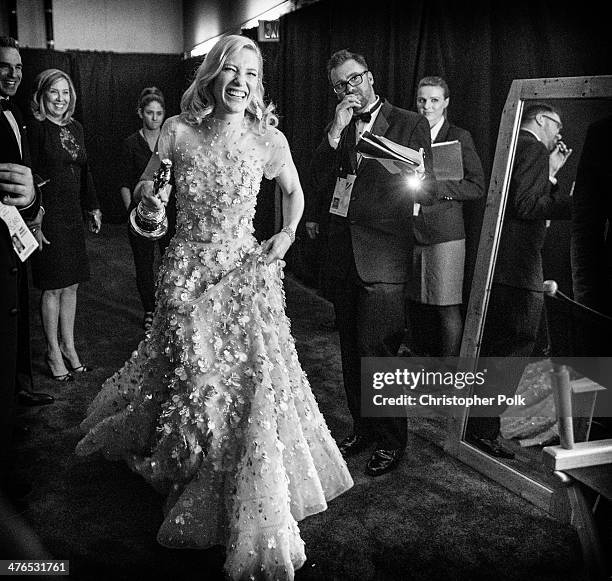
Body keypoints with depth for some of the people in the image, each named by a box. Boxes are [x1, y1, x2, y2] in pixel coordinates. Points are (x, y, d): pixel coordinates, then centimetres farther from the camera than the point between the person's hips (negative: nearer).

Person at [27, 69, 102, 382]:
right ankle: (53, 352, 16)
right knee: (53, 287, 2)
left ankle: (68, 346, 25)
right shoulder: (35, 128, -11)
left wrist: (93, 207, 16)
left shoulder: (76, 127, 11)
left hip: (73, 215, 7)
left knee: (71, 285, 12)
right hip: (48, 216, -6)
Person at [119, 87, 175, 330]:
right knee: (144, 265, 7)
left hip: (169, 211, 0)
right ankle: (149, 312, 22)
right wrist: (130, 211, -7)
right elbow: (125, 184, 2)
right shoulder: (131, 143, 2)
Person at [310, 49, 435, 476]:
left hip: (383, 257, -5)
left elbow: (426, 190, -4)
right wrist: (336, 131, -7)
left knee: (376, 351, -7)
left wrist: (400, 175, -23)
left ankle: (391, 441, 10)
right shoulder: (339, 130, 14)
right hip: (343, 253, 6)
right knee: (352, 350, 13)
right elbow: (320, 181, 2)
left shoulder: (410, 124, 0)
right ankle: (363, 428, 28)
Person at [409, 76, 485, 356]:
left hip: (444, 234, -5)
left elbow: (477, 187, -5)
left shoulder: (459, 137, 0)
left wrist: (434, 185, -15)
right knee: (418, 308, 9)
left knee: (446, 308, -5)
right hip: (411, 235, 5)